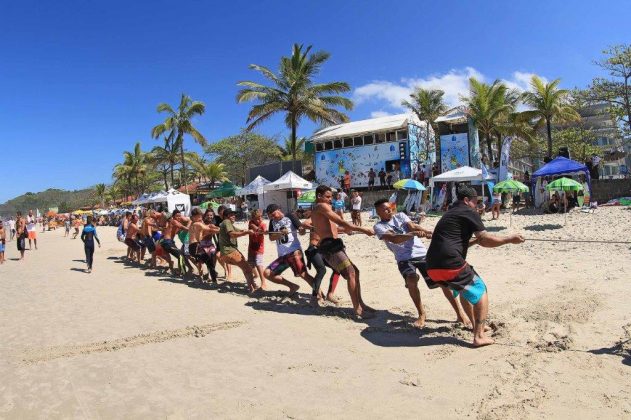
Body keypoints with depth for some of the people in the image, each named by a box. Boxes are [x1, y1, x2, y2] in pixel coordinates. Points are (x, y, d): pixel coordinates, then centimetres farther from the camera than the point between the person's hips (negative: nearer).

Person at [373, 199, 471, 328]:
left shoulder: (400, 216, 10)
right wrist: (413, 234, -35)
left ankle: (460, 313, 8)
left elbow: (413, 226, -7)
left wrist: (429, 233, -27)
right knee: (412, 280, -29)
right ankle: (421, 314, -6)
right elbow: (394, 239, -19)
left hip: (422, 253, 3)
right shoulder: (379, 227, -1)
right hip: (404, 258, -3)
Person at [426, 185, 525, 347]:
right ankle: (479, 336, 5)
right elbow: (486, 240, -5)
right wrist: (509, 239, 6)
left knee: (465, 289, 30)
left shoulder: (448, 214, 27)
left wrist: (474, 241, 29)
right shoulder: (469, 213, 2)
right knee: (480, 291, 10)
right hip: (451, 264, -8)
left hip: (433, 267, 8)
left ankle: (476, 325, 41)